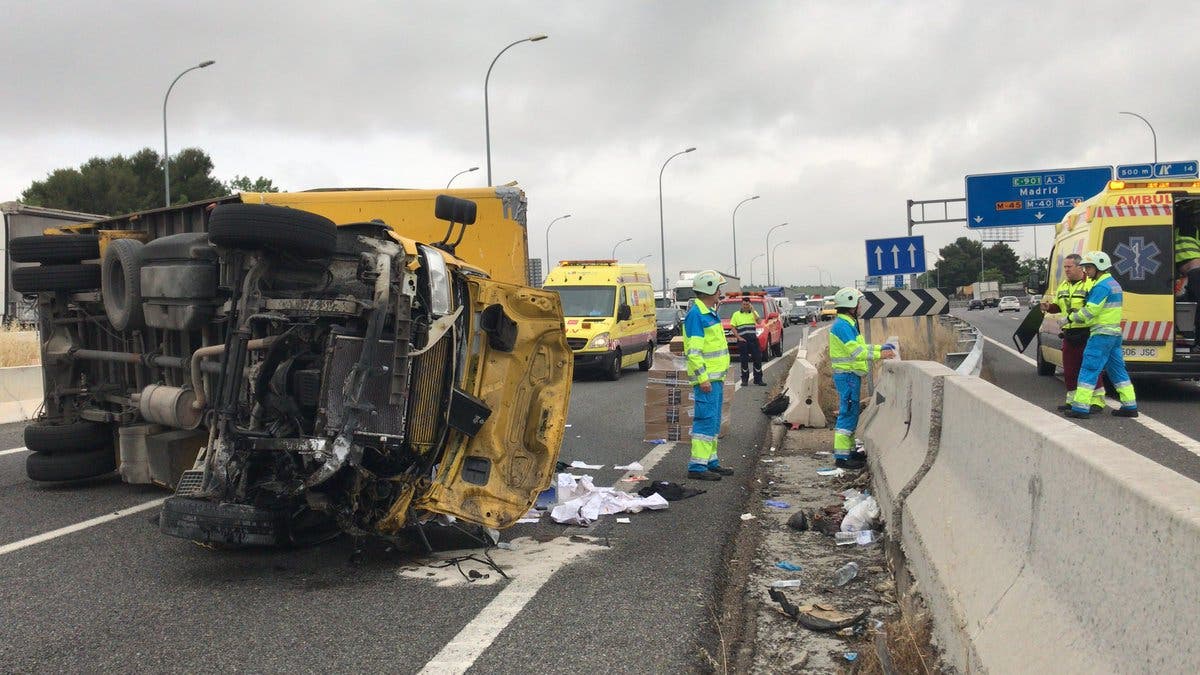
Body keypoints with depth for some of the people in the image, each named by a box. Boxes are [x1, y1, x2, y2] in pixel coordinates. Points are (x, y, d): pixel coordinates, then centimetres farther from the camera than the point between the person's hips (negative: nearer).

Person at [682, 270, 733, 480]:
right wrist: (702, 378, -24)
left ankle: (711, 461, 22)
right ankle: (697, 466, -9)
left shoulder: (710, 313, 17)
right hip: (706, 378, -10)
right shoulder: (696, 314, -15)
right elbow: (693, 350, -20)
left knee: (713, 421, 14)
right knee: (706, 420, -11)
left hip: (716, 377, 10)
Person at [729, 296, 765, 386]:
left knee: (758, 358, -1)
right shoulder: (736, 314, 7)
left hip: (753, 339, 2)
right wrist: (738, 337, -7)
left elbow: (759, 322, -6)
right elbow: (732, 327, 2)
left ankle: (758, 379, 7)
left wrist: (753, 310, -8)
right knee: (744, 360, 2)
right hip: (742, 340, -1)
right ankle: (745, 380, 12)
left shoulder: (753, 313, 12)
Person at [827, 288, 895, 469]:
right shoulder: (842, 325, -18)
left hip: (851, 375, 11)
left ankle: (850, 450, 26)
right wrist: (879, 355, -21)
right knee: (848, 413, -9)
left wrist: (880, 347, 16)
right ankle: (841, 456, -7)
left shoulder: (848, 324, 16)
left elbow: (859, 346, 23)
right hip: (847, 375, -11)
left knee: (852, 412, 17)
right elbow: (856, 352, -24)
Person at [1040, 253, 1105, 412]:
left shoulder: (1090, 284, -10)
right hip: (1069, 334, 8)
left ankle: (1097, 400, 5)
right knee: (1069, 369, 12)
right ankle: (1072, 399, 23)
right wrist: (1048, 307, 6)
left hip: (1086, 334, -8)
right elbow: (1057, 306, 27)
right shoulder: (1063, 286, 16)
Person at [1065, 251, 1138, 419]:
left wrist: (1070, 318, -6)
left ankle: (1080, 408, -8)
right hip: (1114, 333, 10)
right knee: (1117, 370, 14)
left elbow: (1089, 312, -20)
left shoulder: (1102, 286, -15)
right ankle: (1130, 407, 16)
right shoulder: (1113, 283, 17)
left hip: (1101, 335, -10)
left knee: (1089, 369, -7)